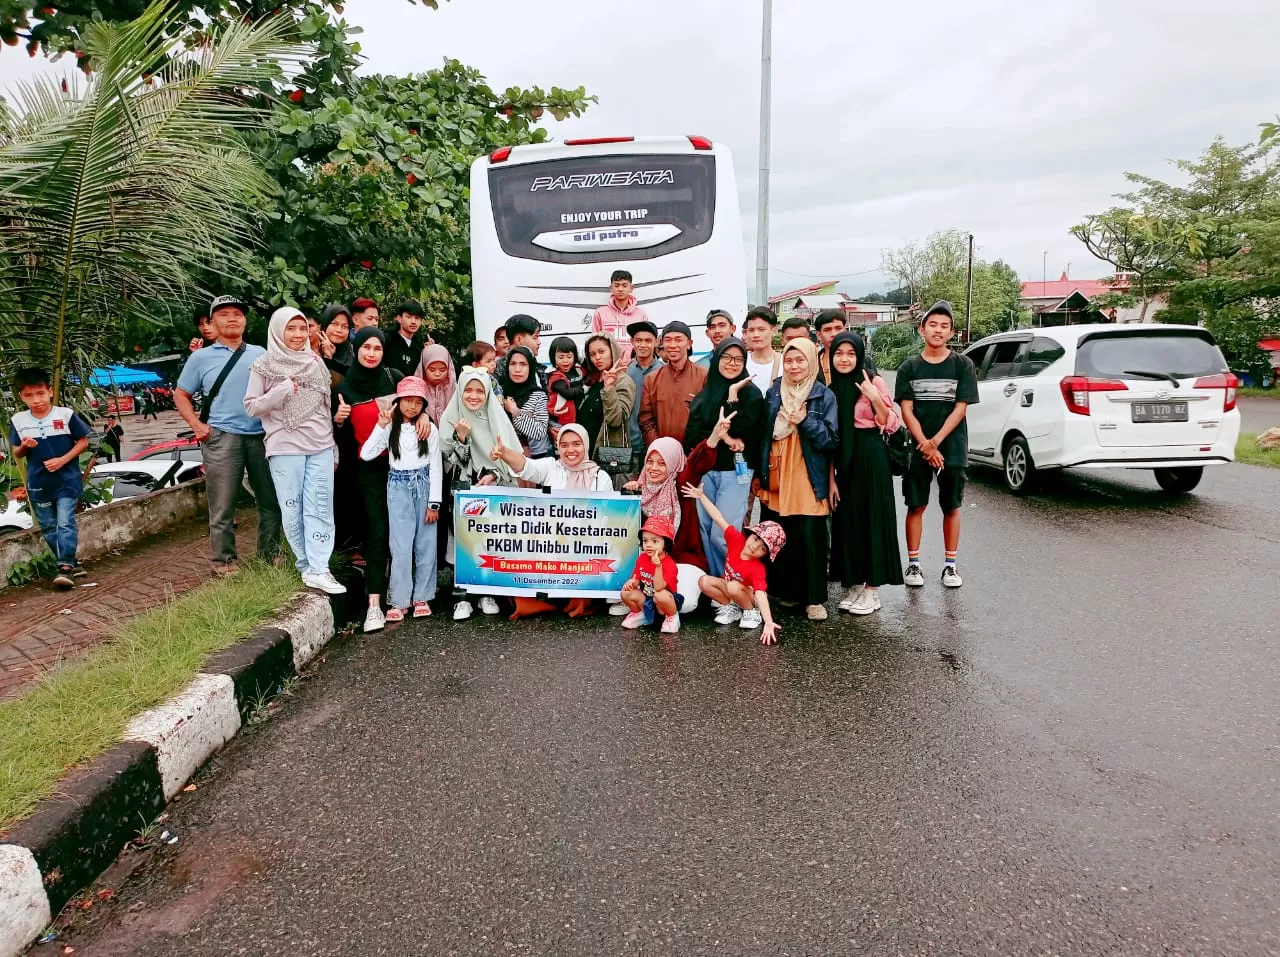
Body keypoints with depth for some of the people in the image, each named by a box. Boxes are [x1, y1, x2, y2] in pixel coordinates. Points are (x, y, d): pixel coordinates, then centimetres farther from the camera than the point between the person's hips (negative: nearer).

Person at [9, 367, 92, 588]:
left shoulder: (65, 414, -8)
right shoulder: (18, 420, 1)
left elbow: (83, 441, -2)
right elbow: (16, 454, 9)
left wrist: (63, 460, -13)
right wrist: (24, 447, -14)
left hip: (67, 480, -4)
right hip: (38, 484, 4)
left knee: (65, 524, -11)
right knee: (48, 528, 11)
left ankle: (65, 566, -11)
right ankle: (69, 563, 24)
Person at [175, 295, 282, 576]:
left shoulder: (260, 354, 13)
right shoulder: (201, 357, 9)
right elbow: (180, 395, 12)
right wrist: (196, 425, -2)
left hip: (262, 436, 2)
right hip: (222, 437, -2)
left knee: (272, 500, 8)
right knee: (222, 506, -1)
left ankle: (270, 554, 22)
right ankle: (225, 562, 9)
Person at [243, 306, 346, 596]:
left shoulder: (316, 362, 10)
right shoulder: (264, 365, 1)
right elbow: (251, 407, -1)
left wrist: (335, 446, 15)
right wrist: (281, 392, -17)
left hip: (321, 446, 3)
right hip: (285, 448, -2)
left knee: (320, 507, -3)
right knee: (293, 510, 2)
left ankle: (318, 570, -4)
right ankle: (307, 565, 14)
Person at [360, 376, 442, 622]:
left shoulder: (430, 430, -2)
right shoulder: (390, 428, 1)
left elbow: (435, 467, -2)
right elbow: (366, 455, -9)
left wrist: (434, 502, -5)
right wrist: (380, 426, -13)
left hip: (424, 486, 0)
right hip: (399, 488, 0)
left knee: (426, 544, 4)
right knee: (401, 546, -1)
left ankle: (422, 597, 15)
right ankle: (399, 601, 5)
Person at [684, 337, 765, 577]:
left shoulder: (751, 393, -1)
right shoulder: (705, 393, 10)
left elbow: (738, 430, -14)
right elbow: (692, 434, 0)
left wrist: (733, 395, -13)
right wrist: (722, 438, -15)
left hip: (734, 470, -4)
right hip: (705, 469, 5)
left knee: (722, 535, -9)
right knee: (706, 531, 6)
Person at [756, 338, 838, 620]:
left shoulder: (824, 396, -1)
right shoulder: (773, 393, 9)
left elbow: (830, 440, -5)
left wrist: (805, 421, -19)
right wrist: (759, 474, 10)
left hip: (809, 481, -3)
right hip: (777, 479, 3)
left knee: (811, 538, -4)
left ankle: (815, 599, 6)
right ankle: (788, 591, 22)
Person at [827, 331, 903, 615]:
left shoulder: (874, 382, -5)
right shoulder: (829, 386, 7)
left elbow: (891, 425, -5)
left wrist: (875, 398, -21)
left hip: (870, 458, -4)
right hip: (842, 461, 5)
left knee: (872, 519, 0)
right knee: (846, 520, 8)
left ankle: (872, 588, 9)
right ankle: (853, 584, 20)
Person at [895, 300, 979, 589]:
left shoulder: (962, 365, 0)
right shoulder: (909, 367, 3)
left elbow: (960, 408, -5)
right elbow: (906, 410, -2)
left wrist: (936, 441, -14)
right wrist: (924, 444, -13)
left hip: (952, 449, 0)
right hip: (917, 449, 1)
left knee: (951, 508, 7)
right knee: (916, 506, 4)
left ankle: (950, 565, 16)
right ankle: (913, 564, 13)